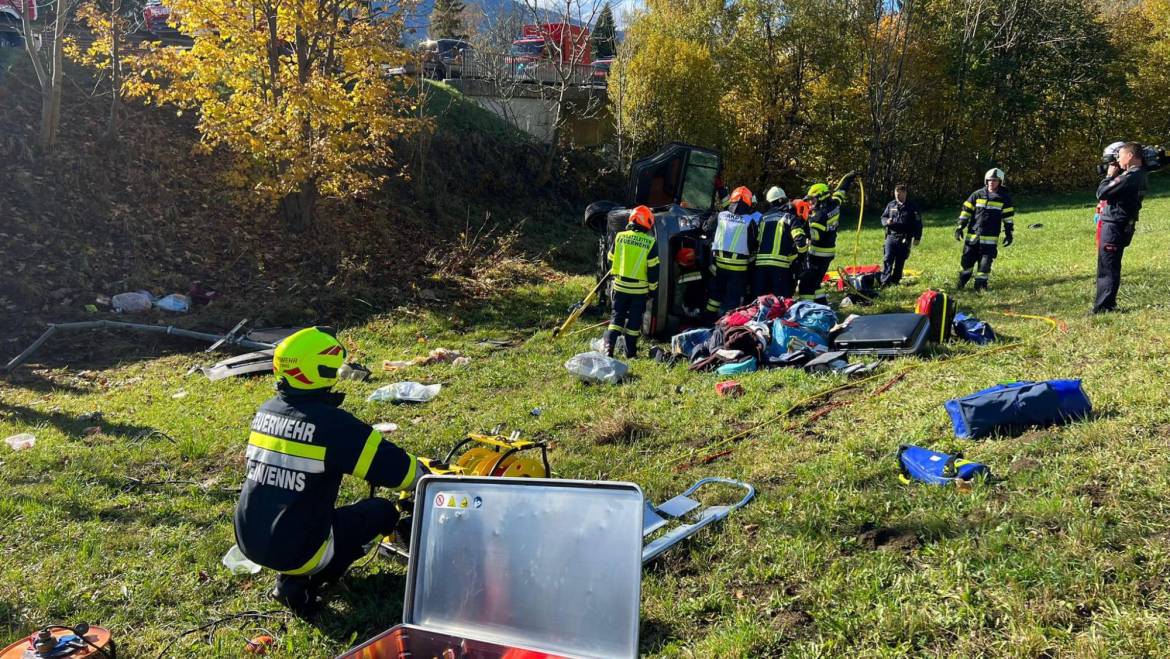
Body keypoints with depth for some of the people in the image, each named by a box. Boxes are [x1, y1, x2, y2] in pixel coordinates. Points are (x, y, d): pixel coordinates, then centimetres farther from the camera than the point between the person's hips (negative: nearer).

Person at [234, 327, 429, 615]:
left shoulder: (266, 411, 1)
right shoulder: (332, 423, -21)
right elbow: (396, 467, -19)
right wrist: (428, 479, 2)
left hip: (247, 540, 7)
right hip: (294, 550, -7)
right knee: (383, 511, 7)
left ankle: (295, 572, 14)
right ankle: (299, 581, 1)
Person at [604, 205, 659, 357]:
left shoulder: (620, 237, -2)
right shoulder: (650, 242, -9)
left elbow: (611, 259, 9)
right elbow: (653, 268, -8)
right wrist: (653, 287, 3)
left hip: (620, 285, 2)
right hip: (640, 288, -2)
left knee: (617, 316, 10)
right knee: (635, 319, 9)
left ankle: (609, 345, -6)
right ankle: (630, 351, 15)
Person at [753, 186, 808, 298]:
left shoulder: (762, 218, 16)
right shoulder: (790, 218, 2)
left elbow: (755, 241, 17)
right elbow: (800, 241, -8)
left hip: (760, 264, 4)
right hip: (780, 264, -4)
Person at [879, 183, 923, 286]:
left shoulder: (912, 207, 1)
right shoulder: (890, 205, 7)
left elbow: (918, 223, 3)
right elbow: (883, 217, 16)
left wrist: (917, 237, -1)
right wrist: (886, 222, -8)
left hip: (905, 239, -1)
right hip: (891, 236, 1)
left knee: (900, 261, 6)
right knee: (887, 259, -10)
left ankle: (895, 280, 17)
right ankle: (885, 281, -13)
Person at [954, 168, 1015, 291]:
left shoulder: (1004, 198, 2)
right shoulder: (977, 195, 3)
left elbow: (1008, 217, 5)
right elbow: (966, 211, 5)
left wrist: (1009, 233, 2)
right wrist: (960, 227, 0)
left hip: (990, 237, -1)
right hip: (972, 235, 1)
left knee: (986, 261, -1)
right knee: (967, 258, 4)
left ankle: (981, 284, 9)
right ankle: (961, 283, 19)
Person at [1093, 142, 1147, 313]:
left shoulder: (1129, 176, -21)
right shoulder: (1139, 175, 11)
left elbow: (1101, 193, -19)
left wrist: (1110, 175, -6)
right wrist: (1114, 176, 6)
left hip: (1114, 227, -10)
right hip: (1123, 226, 10)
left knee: (1107, 268, -5)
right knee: (1111, 267, 17)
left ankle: (1103, 307, -2)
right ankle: (1107, 303, 24)